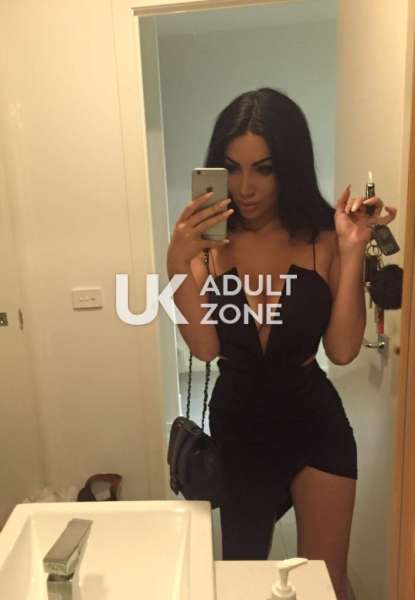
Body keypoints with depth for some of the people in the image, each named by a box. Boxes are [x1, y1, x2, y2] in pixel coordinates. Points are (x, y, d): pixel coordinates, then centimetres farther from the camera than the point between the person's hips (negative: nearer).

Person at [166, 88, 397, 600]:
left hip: (314, 423, -1)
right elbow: (205, 347, -18)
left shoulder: (324, 239, -13)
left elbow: (343, 350, -16)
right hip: (235, 424, 2)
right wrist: (178, 263, -29)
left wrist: (352, 254, -23)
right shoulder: (207, 239, -10)